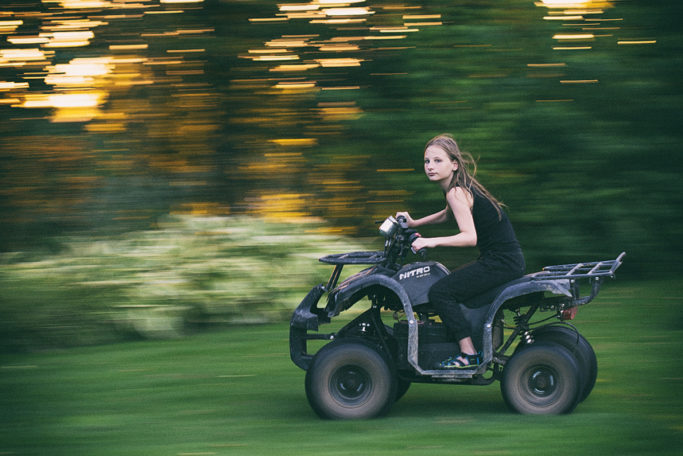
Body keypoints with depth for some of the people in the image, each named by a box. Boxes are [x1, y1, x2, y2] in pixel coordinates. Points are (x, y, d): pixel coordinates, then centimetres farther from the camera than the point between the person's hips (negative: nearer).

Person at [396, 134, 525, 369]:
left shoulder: (456, 193, -16)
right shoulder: (459, 188, 13)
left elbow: (470, 237, -27)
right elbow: (449, 214, 36)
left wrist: (432, 241, -30)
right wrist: (414, 223, 34)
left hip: (502, 262, -10)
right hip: (502, 259, 10)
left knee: (440, 292, -14)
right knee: (452, 282, 26)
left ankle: (469, 355, -16)